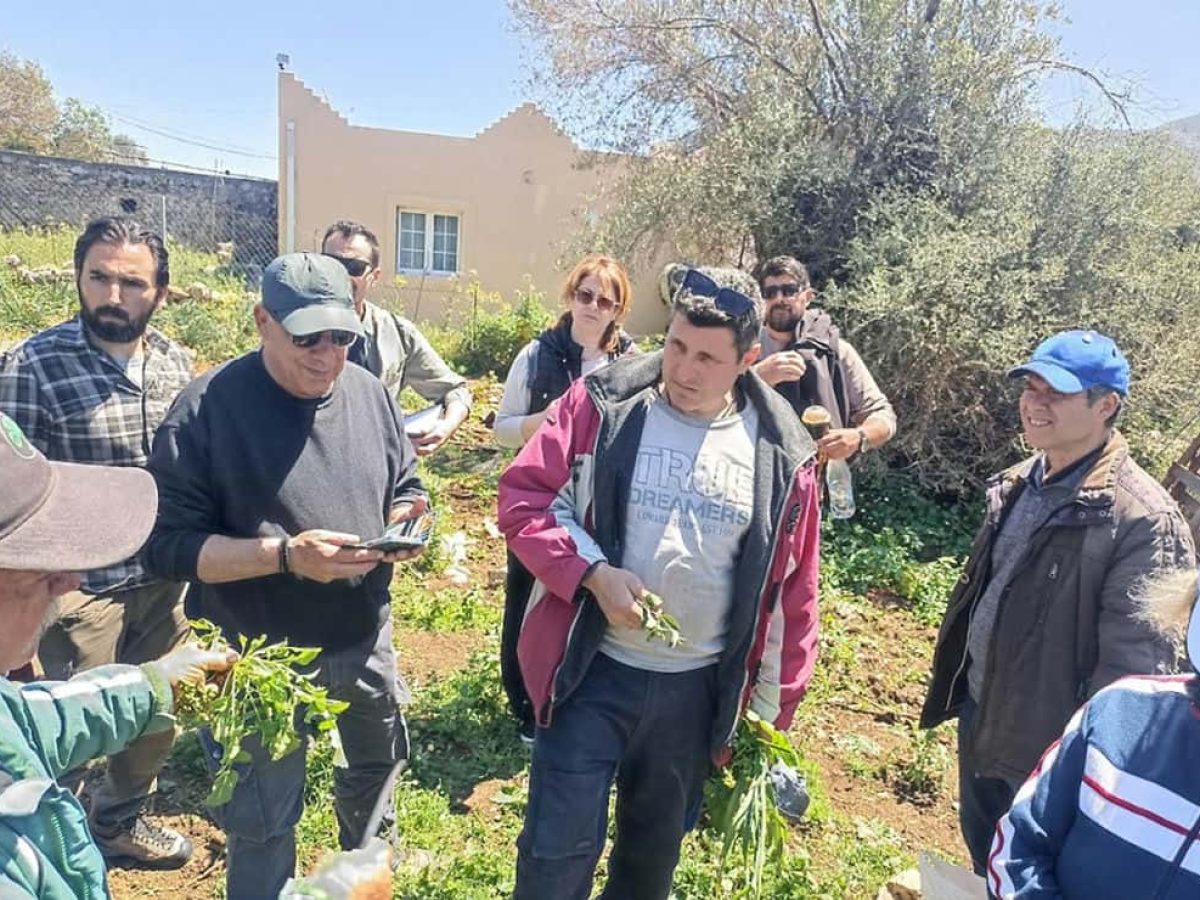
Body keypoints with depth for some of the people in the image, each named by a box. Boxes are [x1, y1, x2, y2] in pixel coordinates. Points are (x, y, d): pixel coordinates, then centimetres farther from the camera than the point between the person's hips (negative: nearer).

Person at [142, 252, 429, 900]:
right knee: (265, 823, 13)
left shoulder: (368, 391, -3)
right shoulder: (207, 408, -18)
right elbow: (167, 543, -19)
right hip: (262, 656, -5)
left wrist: (404, 523, -14)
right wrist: (284, 555, -30)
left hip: (365, 637, 6)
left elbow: (405, 488, 9)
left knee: (376, 768, 27)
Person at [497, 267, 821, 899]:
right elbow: (522, 497, -7)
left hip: (698, 687, 3)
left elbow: (792, 592, 3)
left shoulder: (780, 453, -4)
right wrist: (593, 573, -22)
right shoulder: (601, 404, -10)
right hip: (594, 669, -2)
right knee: (558, 848, 5)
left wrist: (774, 706, 8)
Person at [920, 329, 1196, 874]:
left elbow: (1131, 666, -22)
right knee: (980, 851, 27)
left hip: (1043, 746, -6)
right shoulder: (1018, 483, -1)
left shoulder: (1142, 520, -24)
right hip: (978, 712, 6)